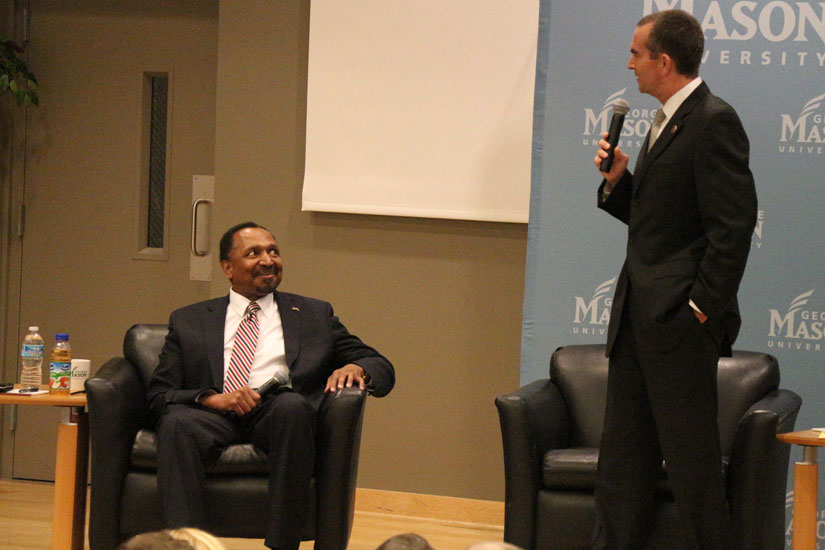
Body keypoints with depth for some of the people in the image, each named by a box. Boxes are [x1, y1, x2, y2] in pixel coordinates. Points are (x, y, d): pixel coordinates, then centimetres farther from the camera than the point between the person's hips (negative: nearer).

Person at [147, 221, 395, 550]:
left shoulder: (315, 315, 26)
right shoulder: (189, 321, 23)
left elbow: (382, 369, 22)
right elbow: (158, 396, 12)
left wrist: (355, 368, -3)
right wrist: (211, 399, -9)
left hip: (279, 413, 0)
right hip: (215, 414, 0)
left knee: (292, 405, -36)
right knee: (177, 421, -34)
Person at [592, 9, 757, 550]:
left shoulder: (713, 122, -13)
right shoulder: (667, 124, 17)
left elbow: (733, 225, -19)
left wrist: (702, 309, -20)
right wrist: (617, 180, 5)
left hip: (679, 320, -10)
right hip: (638, 317, 10)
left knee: (692, 456, -4)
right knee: (623, 454, 12)